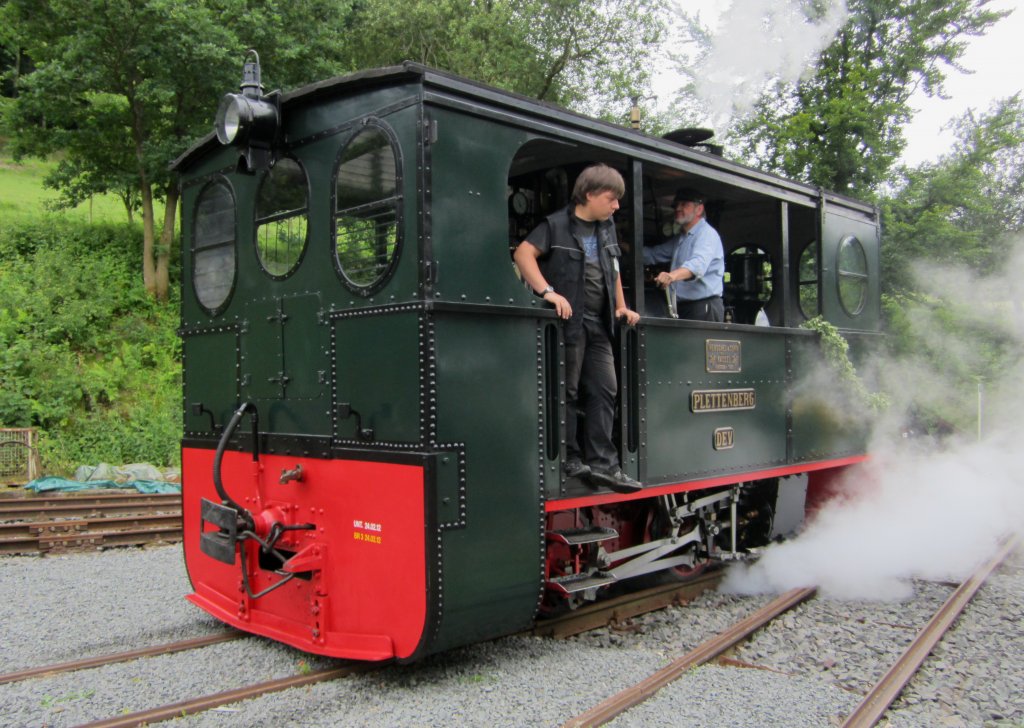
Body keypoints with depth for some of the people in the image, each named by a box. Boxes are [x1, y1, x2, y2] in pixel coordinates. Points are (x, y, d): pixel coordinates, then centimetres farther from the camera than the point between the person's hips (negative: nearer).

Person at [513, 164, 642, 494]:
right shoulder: (557, 225, -5)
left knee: (604, 391, 2)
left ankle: (601, 463, 4)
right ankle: (570, 461, 7)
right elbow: (523, 253, -16)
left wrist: (621, 306, 20)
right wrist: (547, 291, -25)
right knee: (568, 392, -2)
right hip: (569, 322, -7)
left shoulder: (606, 228, 17)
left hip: (599, 324, 7)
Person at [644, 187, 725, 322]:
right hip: (682, 308, 8)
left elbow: (698, 263, -26)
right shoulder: (679, 240, 24)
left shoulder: (707, 233, -8)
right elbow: (652, 254, 26)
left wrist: (673, 275, -45)